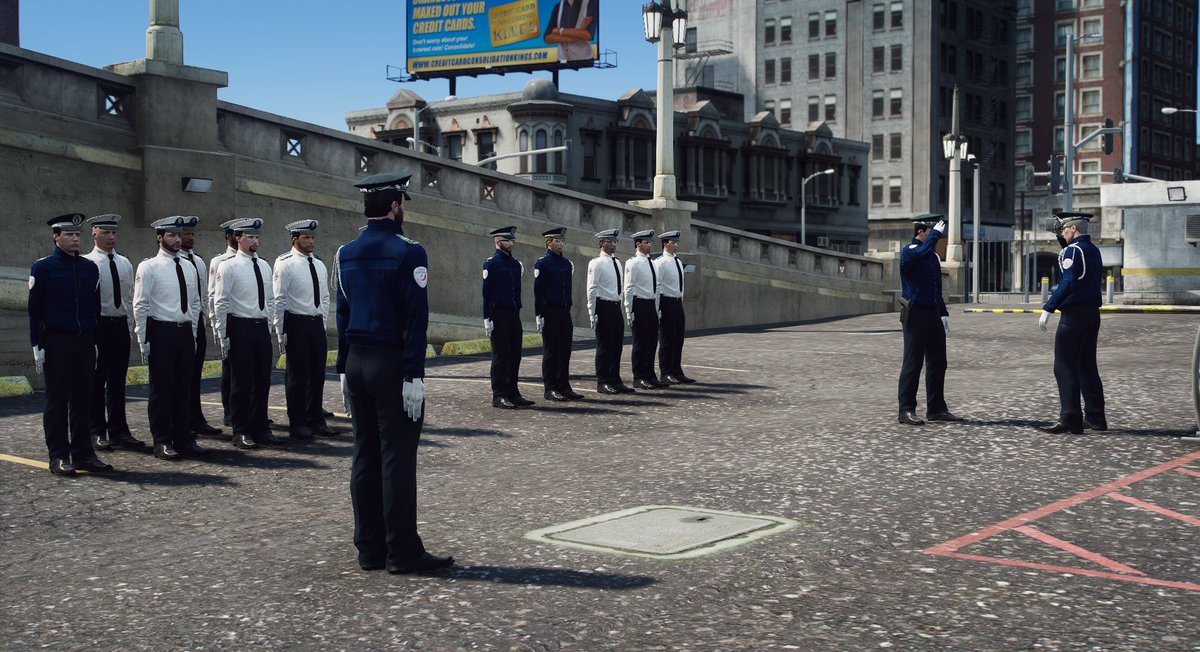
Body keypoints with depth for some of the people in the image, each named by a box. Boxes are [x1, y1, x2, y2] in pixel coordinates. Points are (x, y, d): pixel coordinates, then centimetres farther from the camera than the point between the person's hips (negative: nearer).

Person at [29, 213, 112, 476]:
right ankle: (59, 457, 7)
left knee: (82, 400, 8)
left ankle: (83, 454, 14)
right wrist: (37, 346, -8)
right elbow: (35, 309, -3)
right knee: (57, 402, 1)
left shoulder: (90, 267, 9)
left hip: (84, 343, 4)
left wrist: (95, 342, 11)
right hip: (56, 343, -4)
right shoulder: (42, 267, -3)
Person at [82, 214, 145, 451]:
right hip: (98, 325, -5)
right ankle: (97, 432, 10)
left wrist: (130, 327, 10)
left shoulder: (125, 263, 11)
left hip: (121, 325, 5)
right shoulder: (87, 263, -6)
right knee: (96, 380, 2)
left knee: (117, 380, 10)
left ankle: (118, 431, 16)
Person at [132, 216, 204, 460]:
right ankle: (162, 442, 7)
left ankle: (184, 438, 19)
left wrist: (193, 335, 13)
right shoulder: (149, 267, -5)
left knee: (183, 388, 11)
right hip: (161, 332, -5)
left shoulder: (188, 267, 12)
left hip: (185, 332, 5)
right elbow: (140, 305, -7)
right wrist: (143, 341, -11)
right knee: (161, 389, 0)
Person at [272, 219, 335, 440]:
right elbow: (279, 300, -9)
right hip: (296, 324, -6)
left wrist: (323, 324, 14)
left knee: (317, 374, 11)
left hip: (317, 323, 6)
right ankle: (297, 424, 9)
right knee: (297, 375, 1)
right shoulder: (285, 264, -8)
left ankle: (315, 420, 22)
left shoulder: (319, 265, 12)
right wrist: (280, 331, -12)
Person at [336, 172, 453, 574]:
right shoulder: (407, 253, -12)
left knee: (365, 454, 9)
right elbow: (416, 318, -16)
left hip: (357, 362, 7)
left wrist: (344, 366, 16)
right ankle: (403, 552, -1)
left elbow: (342, 313, 12)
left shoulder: (346, 253, 9)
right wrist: (414, 376, -16)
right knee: (397, 457, -4)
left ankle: (370, 549, 14)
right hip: (392, 364, -7)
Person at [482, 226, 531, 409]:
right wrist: (487, 319, -13)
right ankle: (499, 396, 1)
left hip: (514, 314, 6)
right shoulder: (491, 264, -5)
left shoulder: (516, 264, 14)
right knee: (500, 356, -4)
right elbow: (486, 293, -8)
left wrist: (518, 311, 13)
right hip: (499, 315, -6)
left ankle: (512, 393, 15)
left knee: (515, 355, 7)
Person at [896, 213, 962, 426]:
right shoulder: (908, 252, -7)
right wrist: (936, 233, -20)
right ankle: (906, 410, 1)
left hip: (934, 316, 8)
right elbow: (922, 252, -32)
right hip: (916, 316, -8)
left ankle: (936, 409, 17)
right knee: (913, 364, -5)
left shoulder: (933, 256, 18)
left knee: (938, 363, 9)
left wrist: (943, 314, 17)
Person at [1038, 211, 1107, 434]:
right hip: (1092, 313, 9)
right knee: (1087, 366, 15)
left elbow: (1067, 283, -22)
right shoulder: (1093, 250, 15)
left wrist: (1048, 309, -21)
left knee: (1065, 367, -7)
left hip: (1074, 315, -9)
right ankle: (1095, 418, 18)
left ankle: (1070, 420, -10)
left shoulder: (1073, 250, -13)